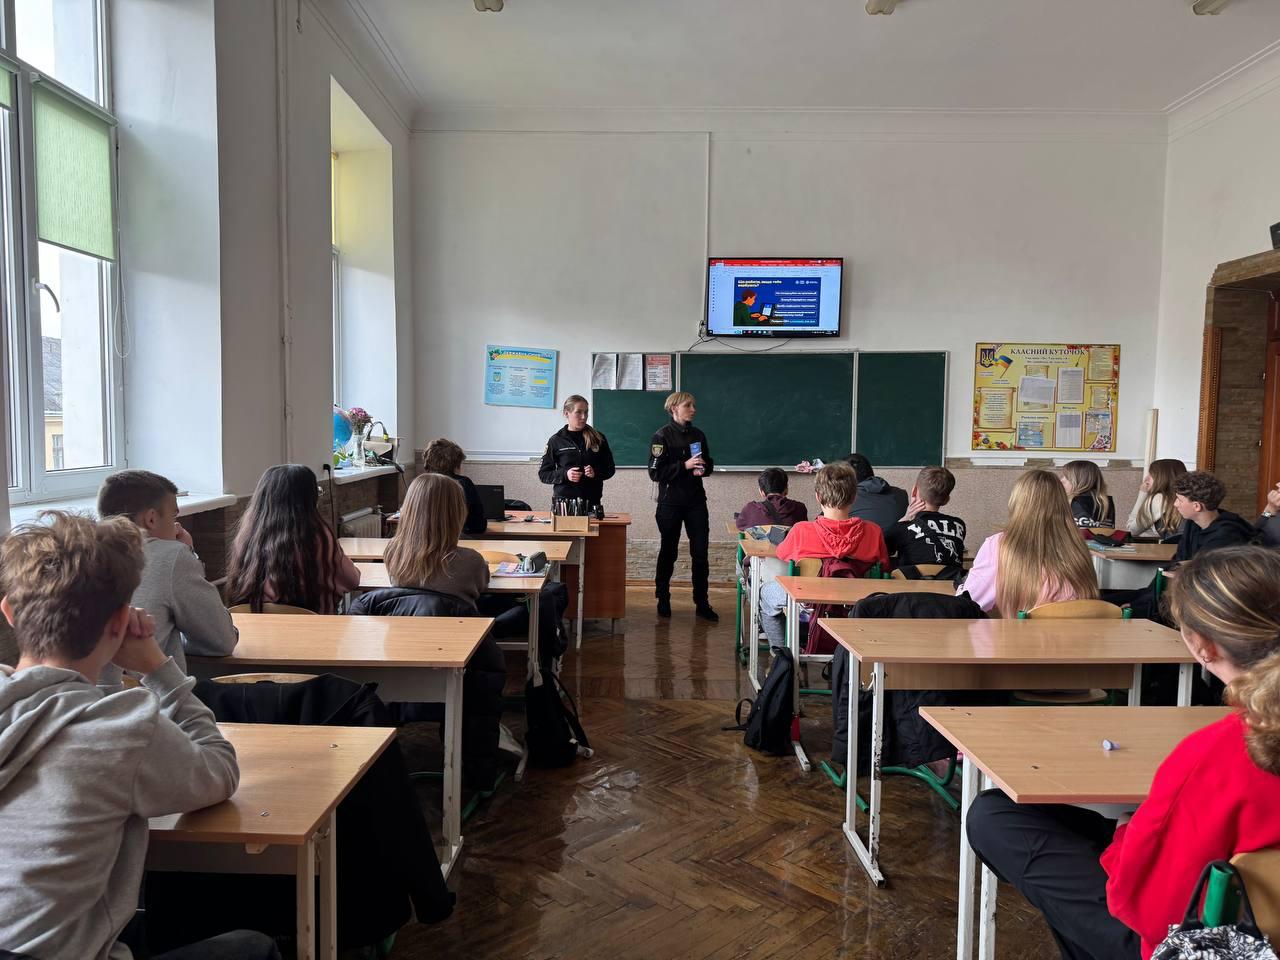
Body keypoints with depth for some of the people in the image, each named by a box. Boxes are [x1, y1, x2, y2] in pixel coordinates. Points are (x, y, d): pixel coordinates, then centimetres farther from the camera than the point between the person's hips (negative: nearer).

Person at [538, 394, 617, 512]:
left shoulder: (598, 438, 5)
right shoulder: (556, 440, 3)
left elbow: (610, 469, 11)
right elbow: (543, 474, 4)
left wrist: (596, 472, -9)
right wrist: (565, 474, -12)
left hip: (592, 501, 1)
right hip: (563, 500, -1)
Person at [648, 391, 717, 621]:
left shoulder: (698, 435, 10)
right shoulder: (662, 437, -5)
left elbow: (709, 464, 21)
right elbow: (655, 473, -13)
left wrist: (703, 469, -3)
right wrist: (685, 465, -20)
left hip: (696, 501, 4)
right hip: (670, 501, -4)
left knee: (700, 552, -1)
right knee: (668, 551, 7)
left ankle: (702, 603, 7)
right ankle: (663, 599, 22)